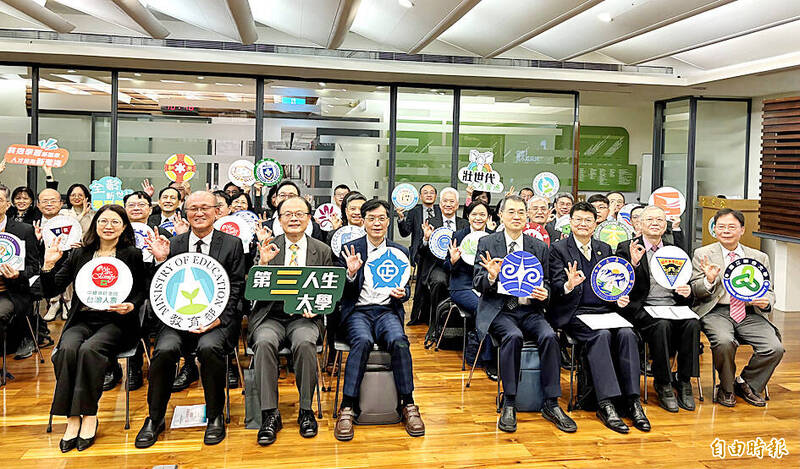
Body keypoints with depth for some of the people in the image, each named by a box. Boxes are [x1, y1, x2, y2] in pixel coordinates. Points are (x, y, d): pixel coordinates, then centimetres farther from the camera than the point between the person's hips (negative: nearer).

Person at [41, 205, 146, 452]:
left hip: (116, 321, -3)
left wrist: (131, 306, -15)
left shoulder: (132, 254, 5)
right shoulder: (80, 254, 13)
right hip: (82, 320, 3)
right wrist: (48, 265, -6)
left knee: (89, 349, -32)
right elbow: (53, 289, 10)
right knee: (67, 348, -28)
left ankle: (89, 415, -21)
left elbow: (142, 290, 5)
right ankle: (72, 418, -22)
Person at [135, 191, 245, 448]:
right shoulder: (173, 244, 10)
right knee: (164, 350, -25)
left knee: (209, 348, -32)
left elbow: (236, 289, 1)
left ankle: (215, 416, -9)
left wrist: (219, 318, -13)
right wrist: (161, 261, -8)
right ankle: (155, 419, -2)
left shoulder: (232, 244, 5)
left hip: (218, 317, -2)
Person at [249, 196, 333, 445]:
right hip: (270, 316, 0)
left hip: (304, 317, 0)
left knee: (305, 343, -32)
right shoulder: (267, 248, 7)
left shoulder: (322, 251, 9)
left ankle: (306, 410, -14)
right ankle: (270, 414, -22)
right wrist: (263, 263, -16)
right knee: (264, 342, -32)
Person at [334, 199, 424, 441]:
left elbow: (406, 289, 18)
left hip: (387, 311, 2)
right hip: (358, 311, -1)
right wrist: (351, 273, -15)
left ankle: (408, 405, -20)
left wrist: (402, 292, -6)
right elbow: (342, 293, 5)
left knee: (399, 341, -31)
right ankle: (347, 408, -28)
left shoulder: (400, 252, 14)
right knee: (363, 341, -34)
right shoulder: (350, 250, 7)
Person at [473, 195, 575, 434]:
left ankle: (551, 403, -14)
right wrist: (491, 277, -23)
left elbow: (545, 283, 15)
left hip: (529, 310, 3)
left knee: (549, 336, -25)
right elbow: (477, 284, 0)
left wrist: (544, 293, -9)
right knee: (513, 336, -32)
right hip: (499, 310, -3)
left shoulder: (539, 247, 12)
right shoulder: (487, 243, 4)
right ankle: (509, 404, -22)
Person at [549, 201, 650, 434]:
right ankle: (606, 404, -31)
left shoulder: (604, 249, 19)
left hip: (604, 310, 5)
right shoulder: (558, 248, 4)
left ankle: (631, 400, -22)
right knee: (601, 335, -31)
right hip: (574, 313, -4)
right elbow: (556, 286, -7)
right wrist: (569, 285, -29)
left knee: (627, 333, -24)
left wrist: (619, 297, -1)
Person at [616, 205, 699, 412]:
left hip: (673, 307, 4)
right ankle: (663, 384, -17)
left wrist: (687, 291, -4)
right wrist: (634, 263, -20)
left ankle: (684, 382, -12)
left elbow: (686, 284, 21)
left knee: (692, 324, -26)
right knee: (662, 326, -33)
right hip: (644, 308, -4)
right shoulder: (626, 248, 6)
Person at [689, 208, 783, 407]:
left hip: (750, 314, 3)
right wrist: (709, 281, -19)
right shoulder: (702, 254, 6)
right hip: (716, 312, -3)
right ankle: (726, 388, -2)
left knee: (775, 348, -20)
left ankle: (746, 384, 9)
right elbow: (695, 291, 2)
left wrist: (766, 301, -6)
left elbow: (769, 291, 18)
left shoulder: (759, 258, 15)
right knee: (724, 342, -32)